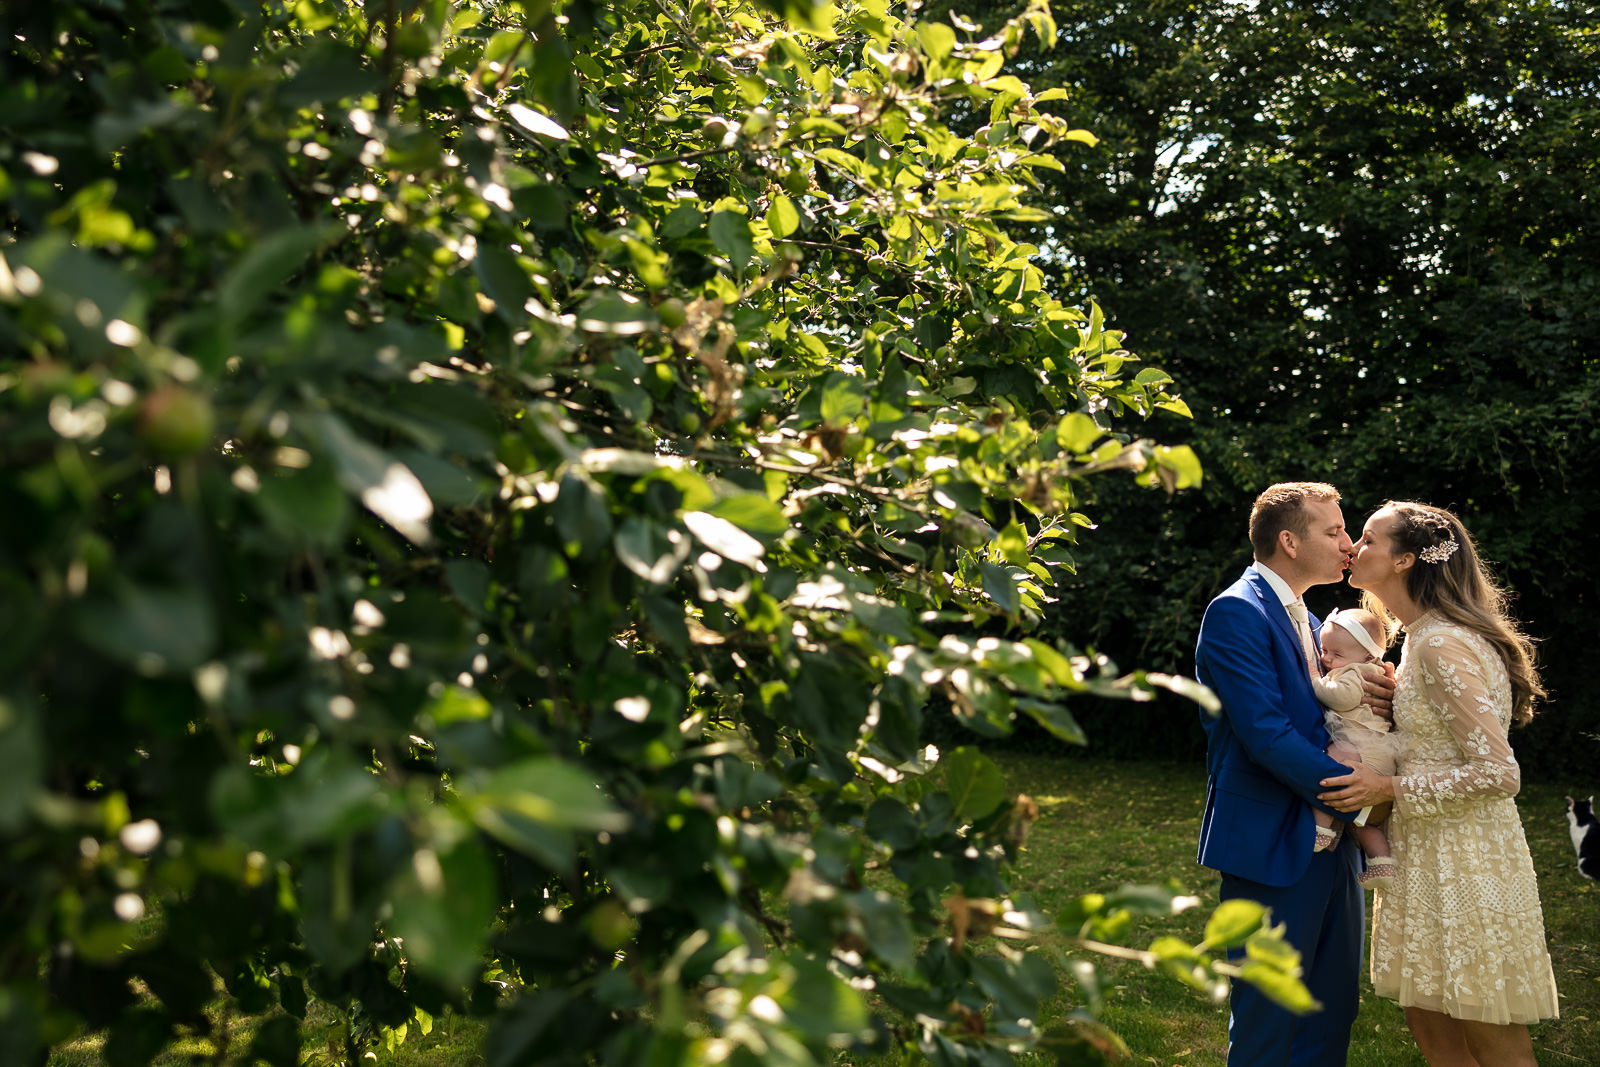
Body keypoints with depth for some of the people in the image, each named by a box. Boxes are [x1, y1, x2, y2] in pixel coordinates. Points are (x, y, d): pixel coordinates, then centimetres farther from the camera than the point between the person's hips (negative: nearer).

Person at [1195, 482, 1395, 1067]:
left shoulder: (1308, 621, 17)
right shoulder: (1236, 613, -13)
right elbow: (1266, 734, -20)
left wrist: (1375, 695, -2)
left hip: (1330, 843, 9)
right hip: (1272, 847, -9)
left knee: (1332, 1014, 14)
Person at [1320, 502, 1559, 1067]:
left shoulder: (1442, 646, -19)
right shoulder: (1420, 638, 11)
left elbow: (1498, 775, -23)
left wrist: (1390, 789, -16)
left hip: (1465, 865, -10)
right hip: (1429, 858, 10)